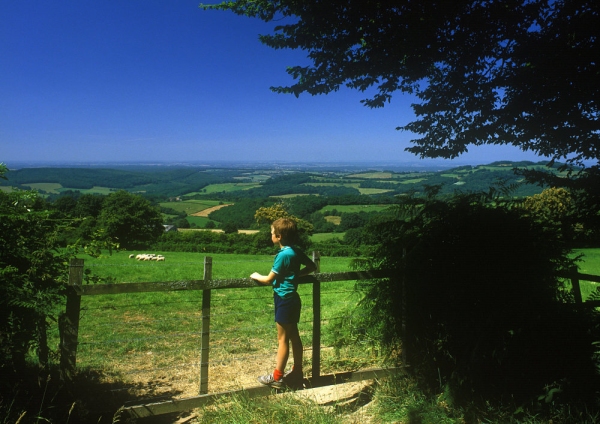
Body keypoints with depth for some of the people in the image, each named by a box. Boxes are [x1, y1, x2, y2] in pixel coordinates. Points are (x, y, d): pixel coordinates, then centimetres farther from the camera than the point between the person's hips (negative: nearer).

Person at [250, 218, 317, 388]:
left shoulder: (283, 255, -20)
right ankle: (297, 372, 26)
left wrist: (256, 276, 4)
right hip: (293, 298, 9)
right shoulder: (296, 251, 4)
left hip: (284, 299, -9)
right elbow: (312, 266, 17)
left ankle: (277, 377, 11)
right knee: (294, 336, 15)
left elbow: (268, 279, -15)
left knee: (282, 339, 1)